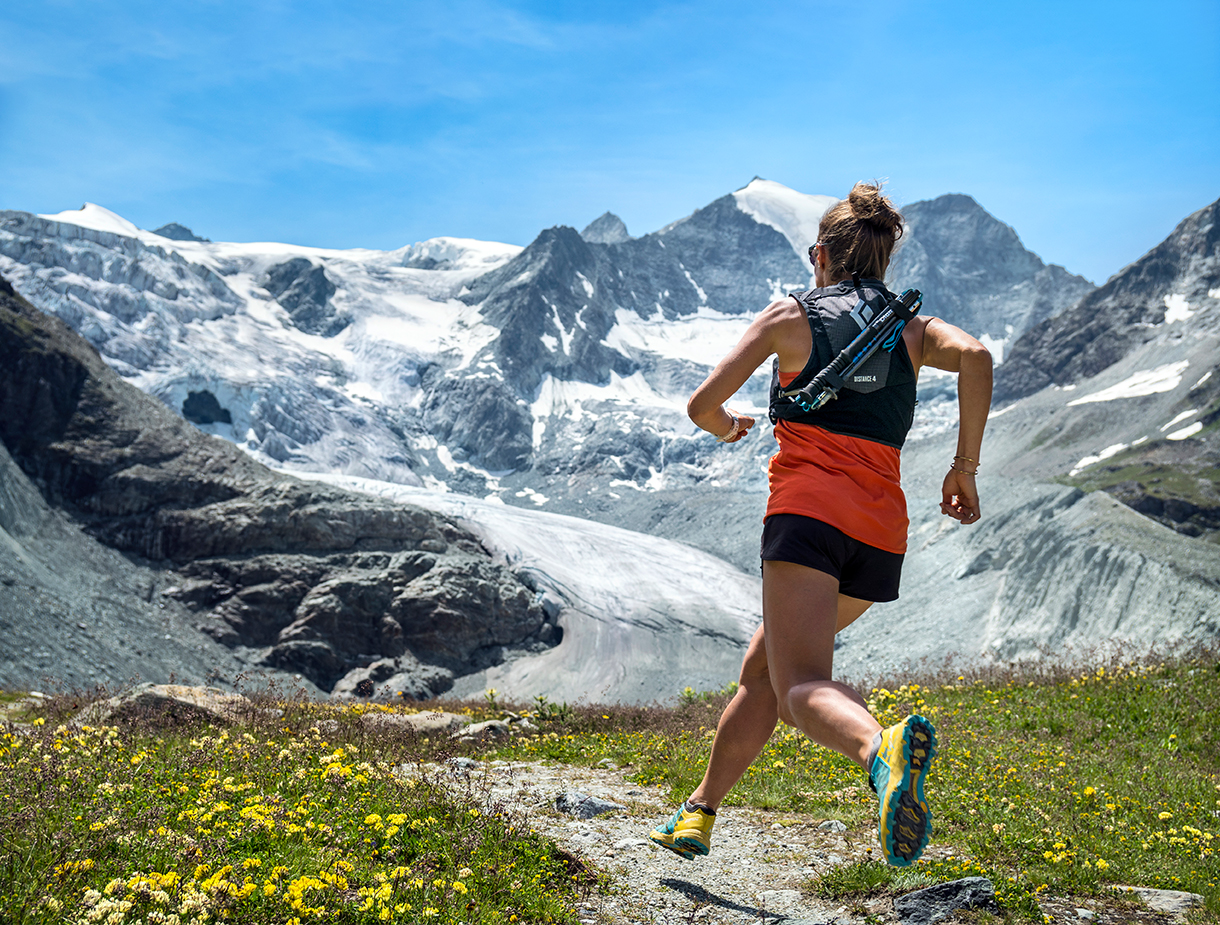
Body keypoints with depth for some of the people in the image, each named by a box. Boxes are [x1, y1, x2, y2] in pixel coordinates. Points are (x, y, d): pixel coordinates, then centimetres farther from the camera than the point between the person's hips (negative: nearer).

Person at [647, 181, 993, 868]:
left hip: (810, 508, -5)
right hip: (882, 530, 5)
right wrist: (966, 467, 2)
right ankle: (700, 812, 23)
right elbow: (976, 356, -4)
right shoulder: (914, 330, 19)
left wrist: (727, 426, 30)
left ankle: (881, 747, -51)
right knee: (763, 668, 19)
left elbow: (702, 405, 6)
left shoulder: (791, 315, 11)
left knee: (801, 686, -19)